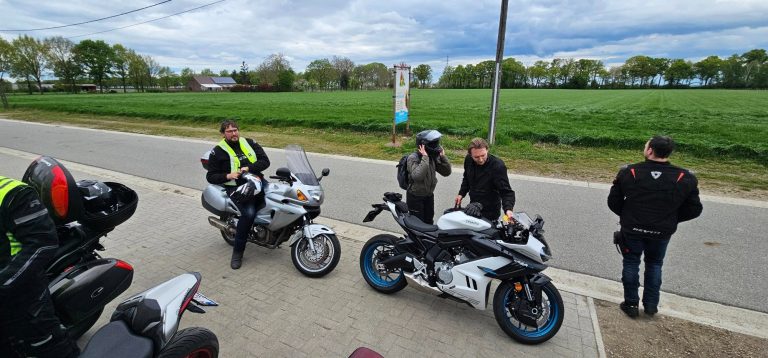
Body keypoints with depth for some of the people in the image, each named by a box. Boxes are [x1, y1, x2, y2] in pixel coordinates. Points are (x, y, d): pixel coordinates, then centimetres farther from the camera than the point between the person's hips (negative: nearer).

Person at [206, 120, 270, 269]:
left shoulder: (249, 143, 12)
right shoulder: (217, 152, 4)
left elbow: (265, 161, 4)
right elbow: (210, 176, 4)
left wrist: (249, 168, -13)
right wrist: (228, 176, -15)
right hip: (237, 187, -4)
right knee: (249, 214, -30)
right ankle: (237, 252, -12)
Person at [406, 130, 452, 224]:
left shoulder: (433, 157, -1)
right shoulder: (413, 158, -21)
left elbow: (446, 172, -1)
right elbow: (417, 176, -37)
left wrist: (442, 156, -12)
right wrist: (425, 158, -35)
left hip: (429, 196, 7)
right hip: (415, 197, -7)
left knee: (429, 222, 20)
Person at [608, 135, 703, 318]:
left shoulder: (628, 172, -14)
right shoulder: (685, 179, -10)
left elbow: (613, 201, -7)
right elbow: (694, 209, -2)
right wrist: (671, 219, 13)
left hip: (632, 229, -1)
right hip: (662, 232, 2)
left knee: (631, 263, 14)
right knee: (654, 265, 21)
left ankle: (631, 304, 23)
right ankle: (651, 305, 29)